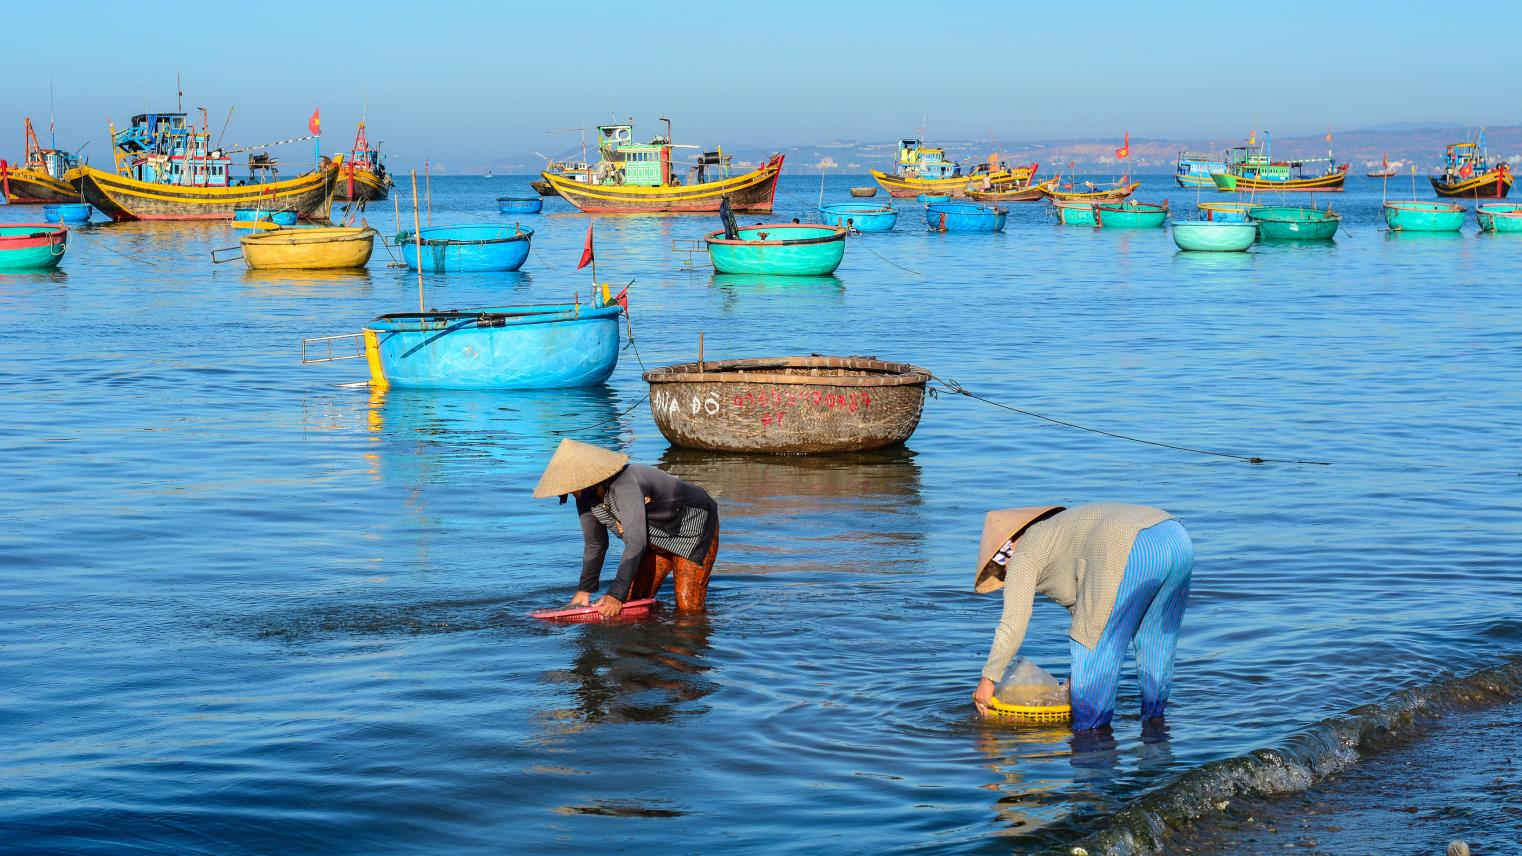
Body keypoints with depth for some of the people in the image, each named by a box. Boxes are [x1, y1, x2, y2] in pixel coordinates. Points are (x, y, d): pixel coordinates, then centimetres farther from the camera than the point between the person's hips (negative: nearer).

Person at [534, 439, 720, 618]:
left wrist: (617, 595, -43)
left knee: (688, 608, -13)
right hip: (658, 538, 8)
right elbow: (594, 545, 4)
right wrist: (584, 590, 0)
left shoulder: (624, 487, -37)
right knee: (633, 600, 3)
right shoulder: (585, 498, -10)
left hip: (695, 526, -8)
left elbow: (636, 543, -42)